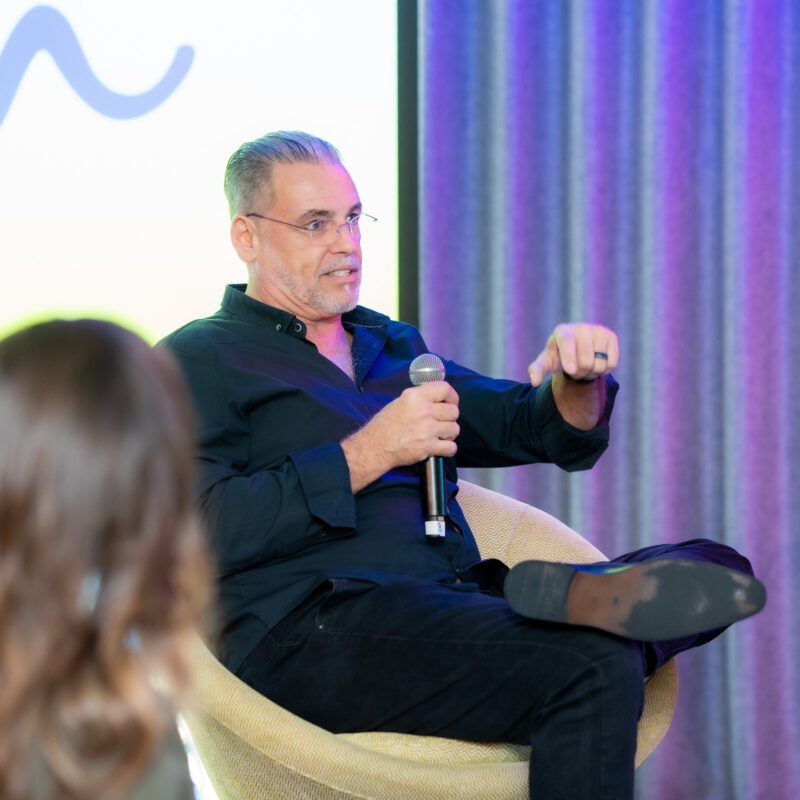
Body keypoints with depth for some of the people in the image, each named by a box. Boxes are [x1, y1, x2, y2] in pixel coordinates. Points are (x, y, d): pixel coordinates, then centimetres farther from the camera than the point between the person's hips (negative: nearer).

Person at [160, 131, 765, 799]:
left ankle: (571, 599, -37)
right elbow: (203, 530, -9)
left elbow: (553, 436, 27)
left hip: (456, 600, 7)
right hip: (311, 630, -7)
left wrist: (578, 379, 3)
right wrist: (367, 454, -10)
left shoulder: (394, 345, 30)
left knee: (715, 567, -15)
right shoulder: (199, 361, 8)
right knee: (594, 669, -32)